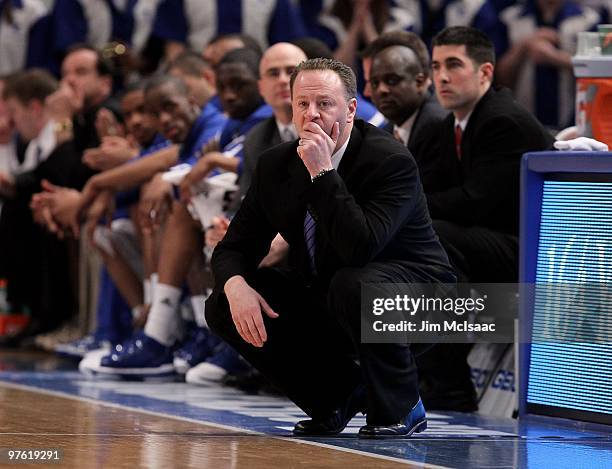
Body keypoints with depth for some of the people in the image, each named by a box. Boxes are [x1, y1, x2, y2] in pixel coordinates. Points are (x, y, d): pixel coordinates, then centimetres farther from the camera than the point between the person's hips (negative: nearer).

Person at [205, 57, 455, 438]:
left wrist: (323, 173, -36)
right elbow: (235, 246, 2)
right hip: (325, 301, 7)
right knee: (223, 308, -8)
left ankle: (400, 409, -16)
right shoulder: (276, 165, -3)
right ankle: (341, 395, 7)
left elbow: (360, 248, -37)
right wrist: (236, 286, -21)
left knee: (353, 284, -39)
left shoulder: (391, 160, -23)